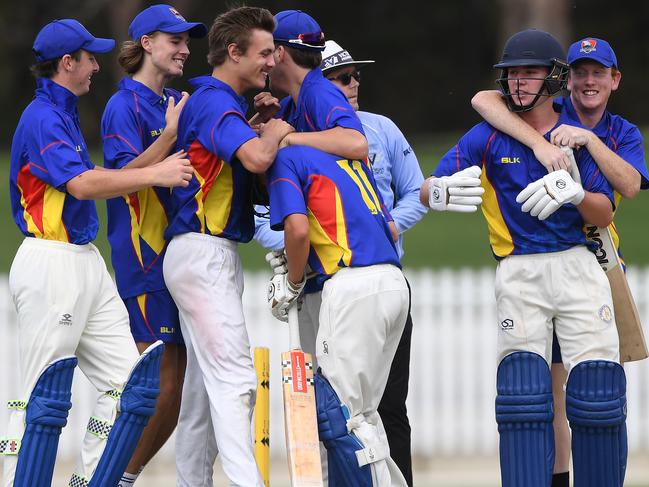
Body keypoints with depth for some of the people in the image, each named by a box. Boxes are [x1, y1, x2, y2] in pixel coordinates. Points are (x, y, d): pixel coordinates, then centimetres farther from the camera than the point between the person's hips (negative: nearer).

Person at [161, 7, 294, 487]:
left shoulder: (221, 103, 18)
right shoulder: (214, 102, -15)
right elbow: (256, 157, -30)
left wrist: (259, 127, 7)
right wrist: (273, 131, -10)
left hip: (214, 258, 11)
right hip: (203, 254, -11)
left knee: (205, 382, 13)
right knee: (234, 379, -18)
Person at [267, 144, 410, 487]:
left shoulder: (283, 159, 4)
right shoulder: (346, 153, 26)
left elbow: (298, 230, -12)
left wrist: (292, 284, 6)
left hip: (352, 286, -8)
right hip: (394, 282, 8)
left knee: (339, 415, -5)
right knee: (360, 413, 14)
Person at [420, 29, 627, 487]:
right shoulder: (489, 135, 4)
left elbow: (605, 215, 1)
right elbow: (426, 190, -6)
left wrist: (575, 193, -21)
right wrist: (444, 191, -31)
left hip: (578, 266, 1)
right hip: (519, 273, 0)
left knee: (598, 397, -7)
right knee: (523, 396, -10)